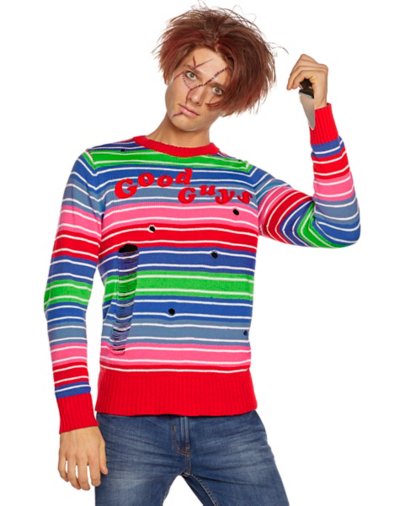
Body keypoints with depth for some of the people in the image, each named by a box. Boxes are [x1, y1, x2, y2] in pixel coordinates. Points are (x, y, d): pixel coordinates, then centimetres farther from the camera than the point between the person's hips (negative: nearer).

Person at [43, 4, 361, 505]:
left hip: (233, 422, 2)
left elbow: (337, 230, -4)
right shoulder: (100, 169, 6)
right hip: (129, 422, -2)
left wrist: (319, 112, -6)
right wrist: (75, 414, -9)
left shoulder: (247, 183, 12)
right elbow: (66, 294, -1)